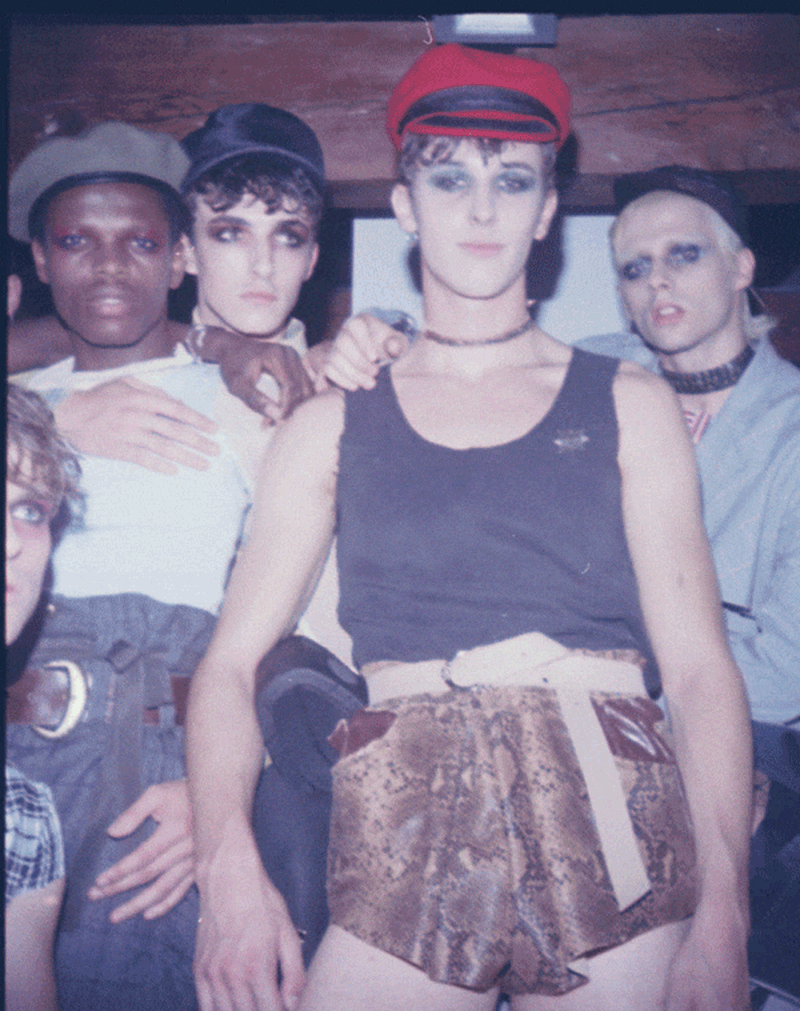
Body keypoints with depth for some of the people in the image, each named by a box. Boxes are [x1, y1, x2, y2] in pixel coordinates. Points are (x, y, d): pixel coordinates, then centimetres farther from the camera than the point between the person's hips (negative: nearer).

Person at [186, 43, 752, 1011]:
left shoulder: (630, 405, 12)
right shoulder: (330, 426, 13)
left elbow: (701, 668, 4)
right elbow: (230, 663, 5)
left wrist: (722, 914, -9)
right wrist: (228, 862, -13)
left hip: (616, 820, 1)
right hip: (403, 828, 0)